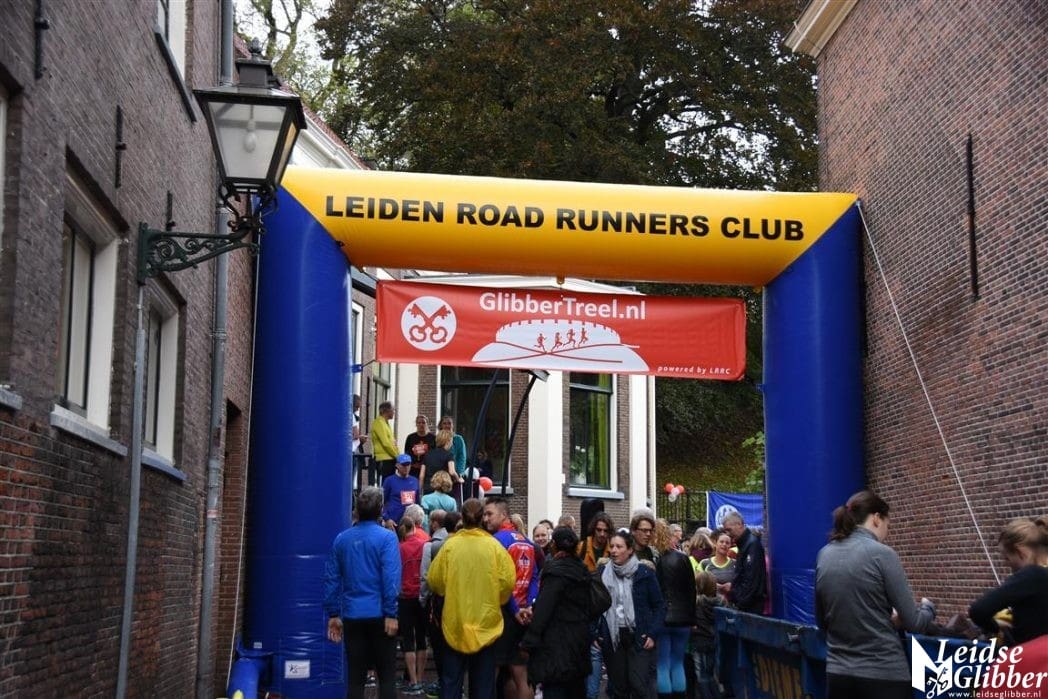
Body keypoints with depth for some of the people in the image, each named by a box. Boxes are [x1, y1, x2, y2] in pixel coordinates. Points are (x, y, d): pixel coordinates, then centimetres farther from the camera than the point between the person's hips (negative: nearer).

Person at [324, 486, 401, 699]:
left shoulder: (341, 539, 6)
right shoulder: (386, 537, -8)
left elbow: (331, 579, 7)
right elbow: (391, 578, -15)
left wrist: (333, 614, 13)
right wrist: (391, 614, -12)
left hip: (352, 617, 4)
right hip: (379, 615, -4)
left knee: (355, 678, 8)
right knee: (386, 677, 4)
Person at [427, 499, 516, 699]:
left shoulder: (450, 545, -8)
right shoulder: (494, 546, -8)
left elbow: (434, 581, -5)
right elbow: (508, 581, -10)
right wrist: (495, 601, 8)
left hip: (455, 622, 0)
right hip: (486, 622, 0)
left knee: (451, 681, 9)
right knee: (483, 682, 11)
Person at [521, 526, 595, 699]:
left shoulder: (556, 570, -14)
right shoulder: (581, 570, 11)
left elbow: (543, 608, -19)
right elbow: (587, 607, 14)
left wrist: (528, 642, -18)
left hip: (558, 642, -8)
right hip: (579, 639, 9)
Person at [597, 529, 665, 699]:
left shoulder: (644, 572, -3)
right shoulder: (603, 572, 4)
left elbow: (659, 606, 1)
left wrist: (652, 633, -8)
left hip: (639, 637, -3)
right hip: (613, 637, 3)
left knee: (639, 685, -11)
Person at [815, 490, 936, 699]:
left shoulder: (824, 555, 5)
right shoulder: (882, 554, -10)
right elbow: (914, 623, -7)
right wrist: (927, 606, 13)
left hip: (838, 674, 5)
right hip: (884, 675, -5)